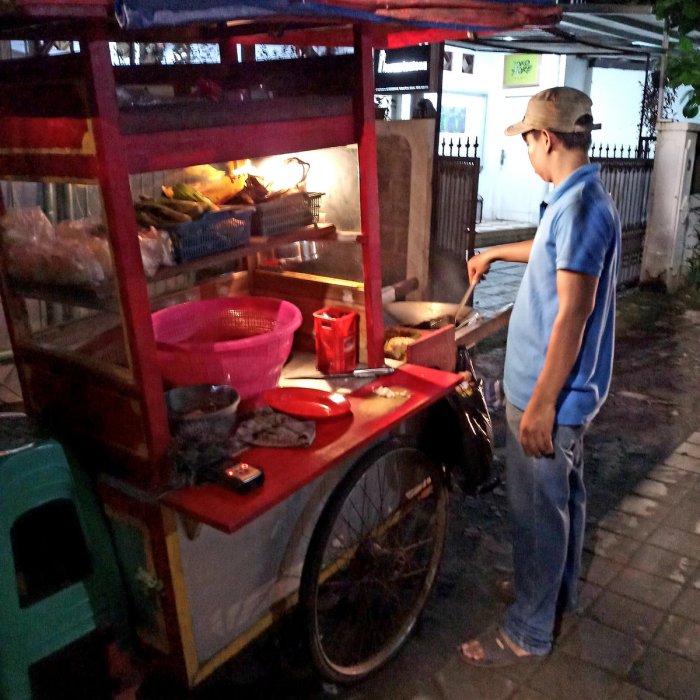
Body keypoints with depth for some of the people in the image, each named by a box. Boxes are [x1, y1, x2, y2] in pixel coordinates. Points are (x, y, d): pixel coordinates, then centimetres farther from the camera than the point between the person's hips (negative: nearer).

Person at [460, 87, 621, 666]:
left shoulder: (578, 206, -23)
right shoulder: (582, 198, 8)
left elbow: (573, 314, -27)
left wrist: (540, 403, -24)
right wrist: (494, 253, 44)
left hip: (551, 393, -10)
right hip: (569, 390, 10)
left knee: (539, 512, 4)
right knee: (565, 496, 23)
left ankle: (528, 632, 22)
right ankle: (559, 594, 42)